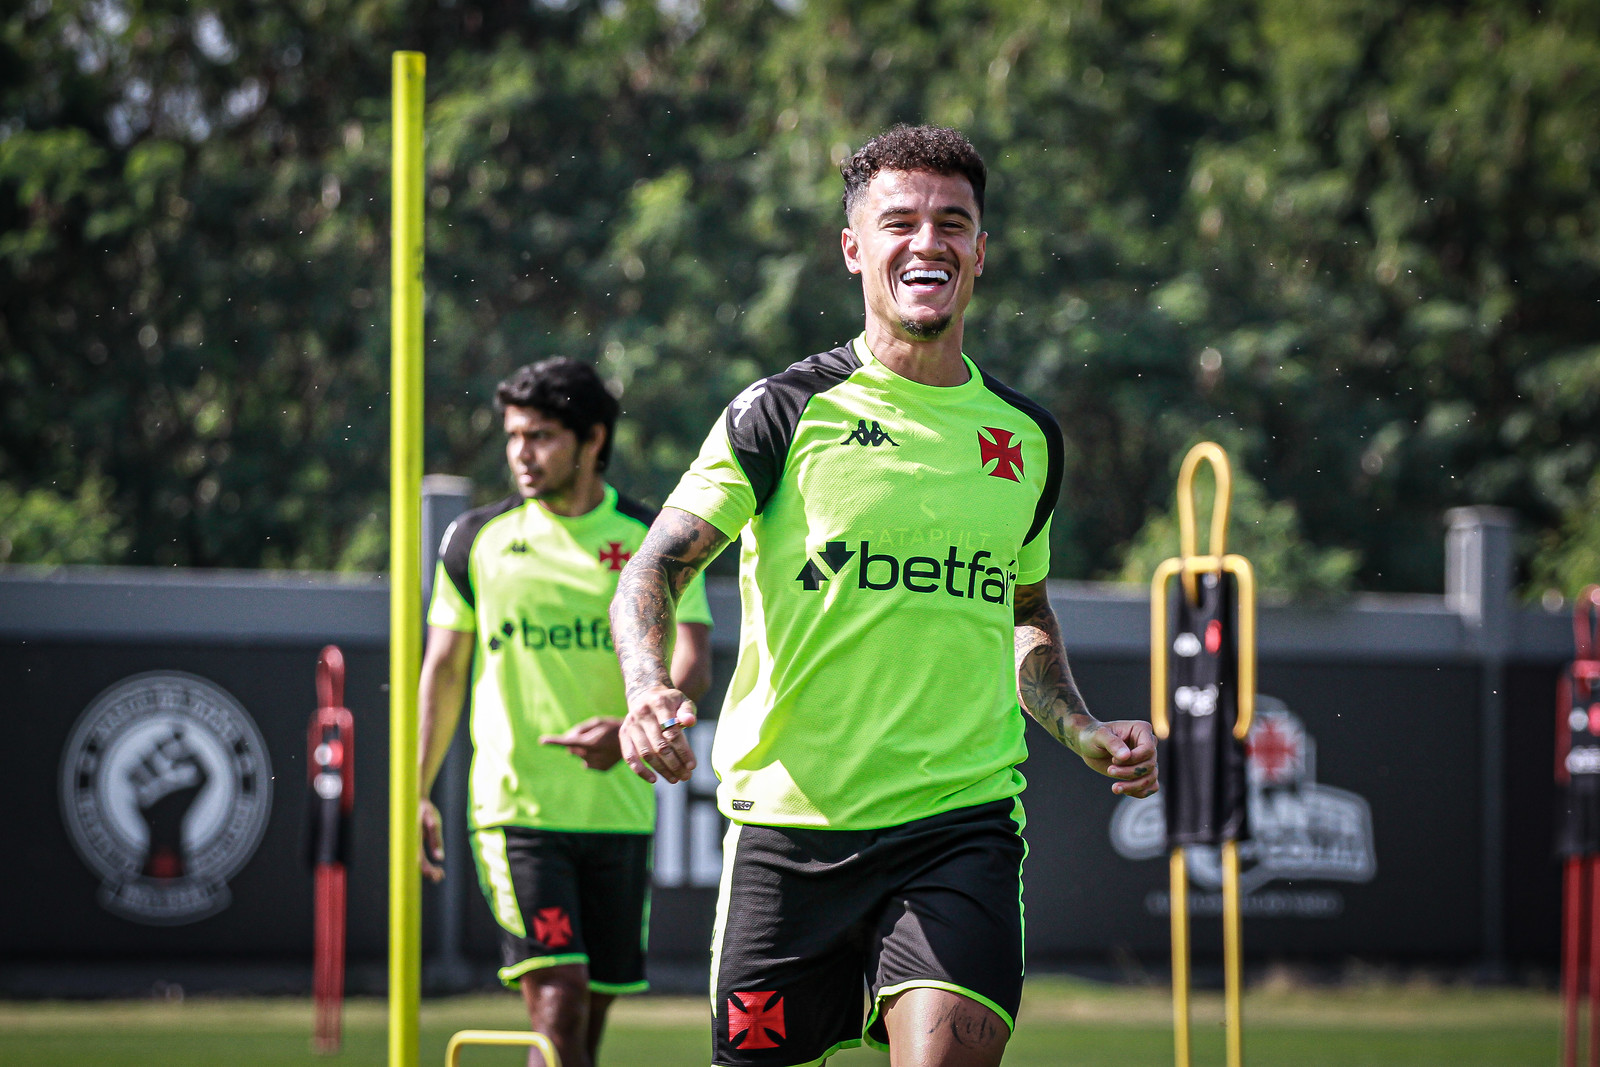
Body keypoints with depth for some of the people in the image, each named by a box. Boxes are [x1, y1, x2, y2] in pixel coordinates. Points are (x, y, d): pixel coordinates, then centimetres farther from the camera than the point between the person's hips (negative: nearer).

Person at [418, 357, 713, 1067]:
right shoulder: (476, 541, 4)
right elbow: (442, 671, 12)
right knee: (558, 1005, -15)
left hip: (619, 813, 2)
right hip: (514, 811, -1)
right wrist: (416, 793, 6)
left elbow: (692, 666, -9)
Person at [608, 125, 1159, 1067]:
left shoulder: (1027, 437, 12)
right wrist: (649, 690, -23)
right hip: (790, 817, -1)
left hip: (961, 818, 2)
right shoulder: (786, 413, -1)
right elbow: (655, 571, -4)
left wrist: (1084, 732, 12)